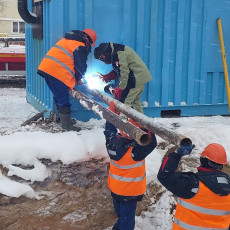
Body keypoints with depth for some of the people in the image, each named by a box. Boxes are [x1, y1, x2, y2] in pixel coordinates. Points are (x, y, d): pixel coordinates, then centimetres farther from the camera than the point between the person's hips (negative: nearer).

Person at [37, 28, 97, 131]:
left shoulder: (66, 39, 24)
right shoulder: (80, 47, -4)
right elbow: (80, 66, -1)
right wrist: (79, 79, 19)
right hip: (57, 73, -9)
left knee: (59, 96, 19)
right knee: (63, 98, -2)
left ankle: (62, 118, 30)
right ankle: (66, 124, 3)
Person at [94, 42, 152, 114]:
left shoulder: (117, 54, -18)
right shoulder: (119, 49, 15)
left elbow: (124, 72, -21)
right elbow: (119, 70, 21)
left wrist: (120, 88, -15)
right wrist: (108, 76, 10)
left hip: (136, 78, -11)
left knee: (123, 102, -9)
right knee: (135, 101, 21)